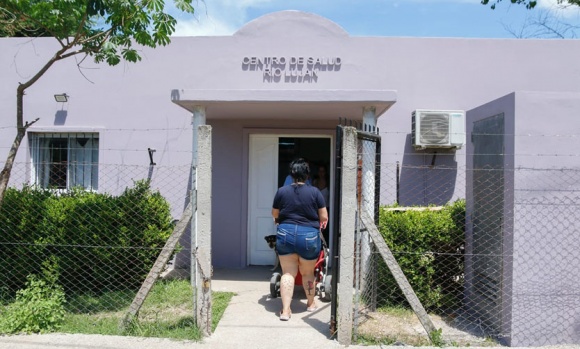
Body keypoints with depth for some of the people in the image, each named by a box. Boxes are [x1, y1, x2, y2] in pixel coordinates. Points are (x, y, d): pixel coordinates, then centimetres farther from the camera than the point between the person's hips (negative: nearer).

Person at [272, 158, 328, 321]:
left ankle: (285, 310, 4)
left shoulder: (281, 191, 1)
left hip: (285, 234, 1)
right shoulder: (314, 192, -3)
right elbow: (324, 218, 1)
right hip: (309, 235, -1)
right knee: (308, 273, 17)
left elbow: (275, 215, 12)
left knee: (288, 273, 8)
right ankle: (311, 303, 36)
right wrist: (319, 224, 23)